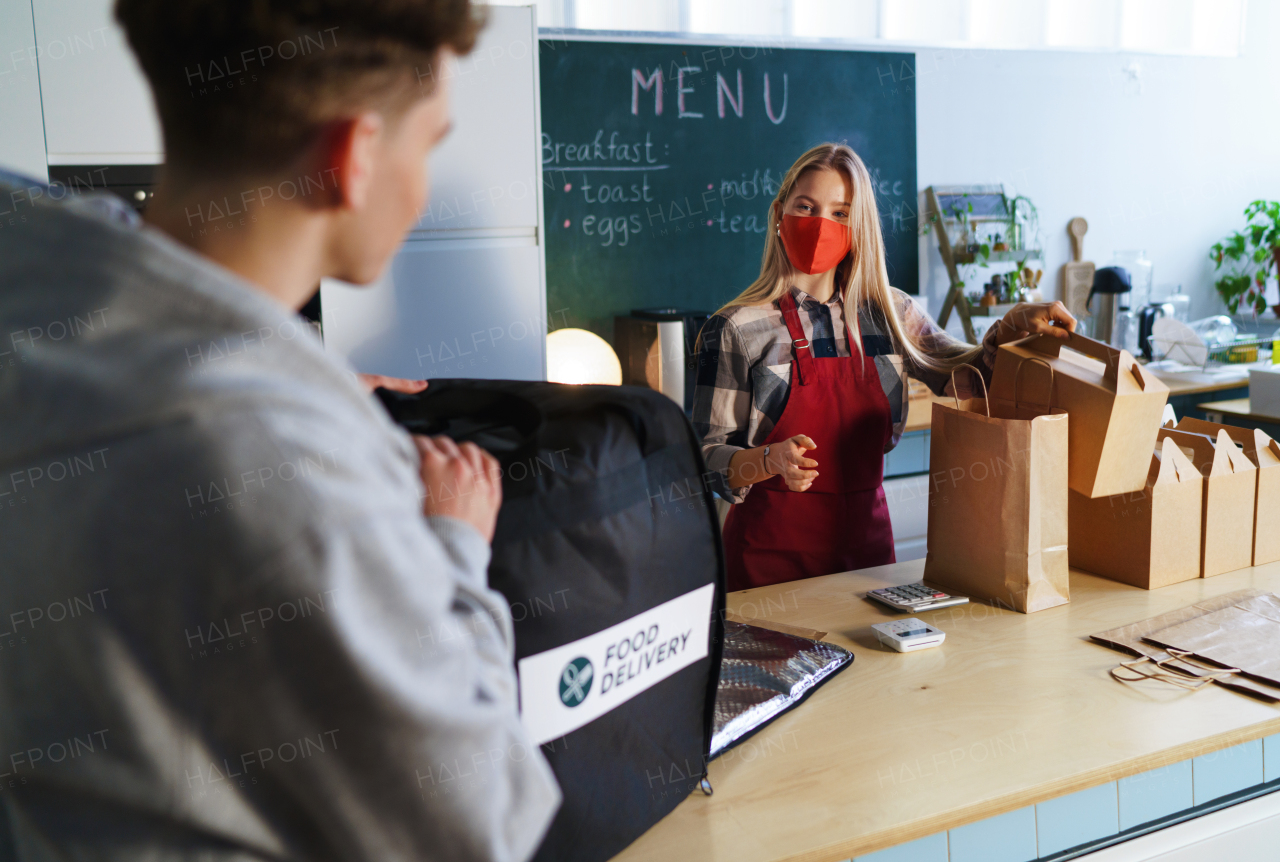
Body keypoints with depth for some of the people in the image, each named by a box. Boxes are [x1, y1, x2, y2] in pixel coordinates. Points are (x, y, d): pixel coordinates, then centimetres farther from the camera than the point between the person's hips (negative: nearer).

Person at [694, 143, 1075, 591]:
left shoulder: (887, 314, 5)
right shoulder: (738, 330, -7)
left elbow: (967, 379, 13)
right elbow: (707, 458, -9)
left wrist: (1012, 327, -4)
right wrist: (770, 462, -28)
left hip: (866, 541, 4)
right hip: (773, 552, -4)